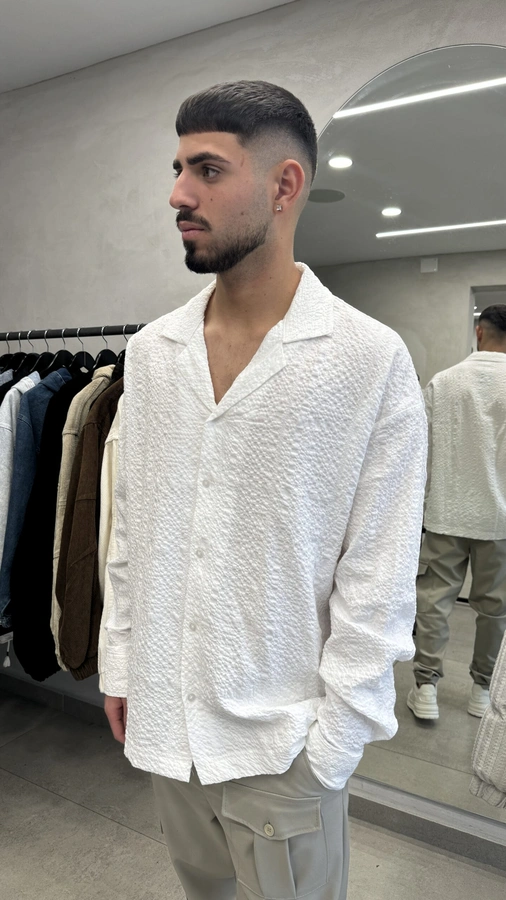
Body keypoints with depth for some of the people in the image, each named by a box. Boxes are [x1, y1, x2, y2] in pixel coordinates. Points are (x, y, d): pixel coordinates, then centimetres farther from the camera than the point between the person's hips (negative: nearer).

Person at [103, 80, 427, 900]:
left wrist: (335, 742, -10)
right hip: (164, 721, 5)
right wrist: (121, 664, 7)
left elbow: (378, 581, -12)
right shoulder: (152, 349, 0)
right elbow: (132, 529, 5)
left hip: (282, 739, -4)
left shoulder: (373, 359, -14)